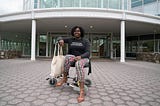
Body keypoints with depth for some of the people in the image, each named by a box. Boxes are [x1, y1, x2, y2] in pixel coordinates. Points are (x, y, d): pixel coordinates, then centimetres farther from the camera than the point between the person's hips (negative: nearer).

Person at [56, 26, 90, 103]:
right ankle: (64, 77, -21)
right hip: (72, 57, 3)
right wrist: (61, 40, -18)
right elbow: (59, 38, 9)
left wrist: (80, 57, -31)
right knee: (68, 57, -35)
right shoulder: (70, 39, 8)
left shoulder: (85, 41, 0)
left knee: (78, 64, -39)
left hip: (83, 58, -2)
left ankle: (82, 91, -46)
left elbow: (87, 53, -10)